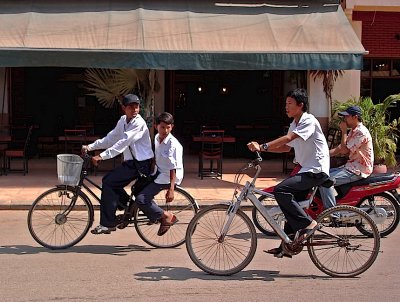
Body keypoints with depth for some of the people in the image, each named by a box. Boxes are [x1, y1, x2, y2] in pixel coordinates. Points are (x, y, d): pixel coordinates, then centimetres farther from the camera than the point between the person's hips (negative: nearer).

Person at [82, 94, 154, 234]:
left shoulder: (139, 124, -18)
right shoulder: (123, 120, 9)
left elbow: (123, 143, -27)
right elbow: (110, 138, 9)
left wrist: (102, 156, -31)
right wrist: (90, 147, -1)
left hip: (140, 164, -9)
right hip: (130, 161, 9)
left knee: (108, 182, -15)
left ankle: (107, 224, -10)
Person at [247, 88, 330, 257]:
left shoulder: (309, 121, -13)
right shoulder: (294, 124, 15)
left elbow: (288, 138, -27)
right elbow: (287, 147, 16)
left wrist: (263, 146, -33)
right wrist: (262, 148, 3)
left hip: (317, 170, -10)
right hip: (306, 170, 10)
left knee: (280, 190, -23)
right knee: (293, 206, 9)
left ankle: (308, 223, -15)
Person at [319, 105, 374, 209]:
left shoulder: (361, 132, -16)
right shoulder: (353, 131, 16)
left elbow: (344, 150, -19)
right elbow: (340, 148, 14)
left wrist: (344, 131, -11)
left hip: (358, 171, -11)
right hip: (350, 167, 11)